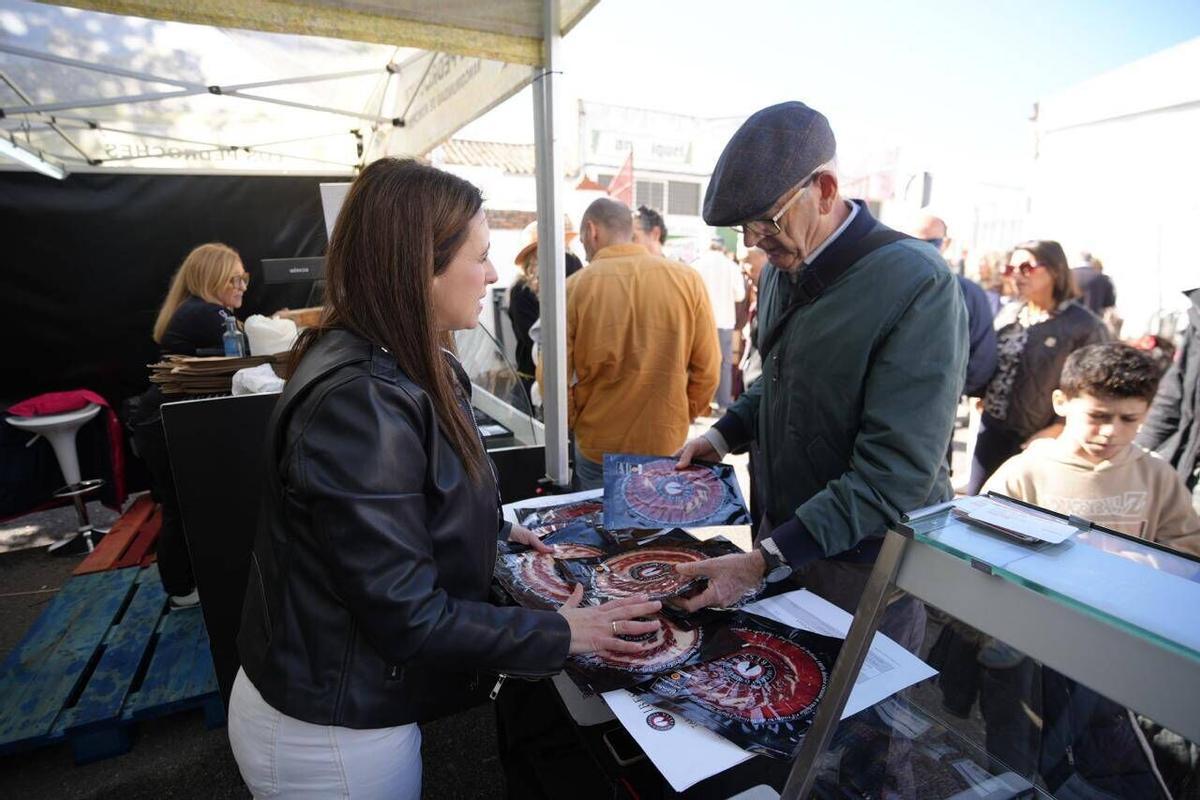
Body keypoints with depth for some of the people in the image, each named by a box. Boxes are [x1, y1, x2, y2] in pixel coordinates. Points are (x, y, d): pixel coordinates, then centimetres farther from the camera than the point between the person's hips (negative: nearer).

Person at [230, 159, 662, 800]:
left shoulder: (398, 368, -2)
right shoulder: (359, 403, -32)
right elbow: (408, 617, -28)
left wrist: (492, 531, 9)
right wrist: (561, 634, -19)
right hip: (330, 738, -8)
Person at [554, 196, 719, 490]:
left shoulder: (574, 288, -11)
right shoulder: (687, 279, -7)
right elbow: (707, 369, -4)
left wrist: (575, 420, 7)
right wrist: (684, 417, 11)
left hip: (597, 446, -1)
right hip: (668, 443, 2)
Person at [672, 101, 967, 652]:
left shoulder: (918, 285, -23)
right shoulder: (781, 268, 2)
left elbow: (895, 473, -27)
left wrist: (766, 560, -28)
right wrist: (725, 434, 1)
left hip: (866, 560, -6)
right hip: (782, 529, 7)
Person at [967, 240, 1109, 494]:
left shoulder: (1084, 325, -11)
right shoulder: (1008, 313, 5)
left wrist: (1057, 429, -18)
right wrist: (982, 392, 0)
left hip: (1036, 439, -5)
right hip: (991, 427, 5)